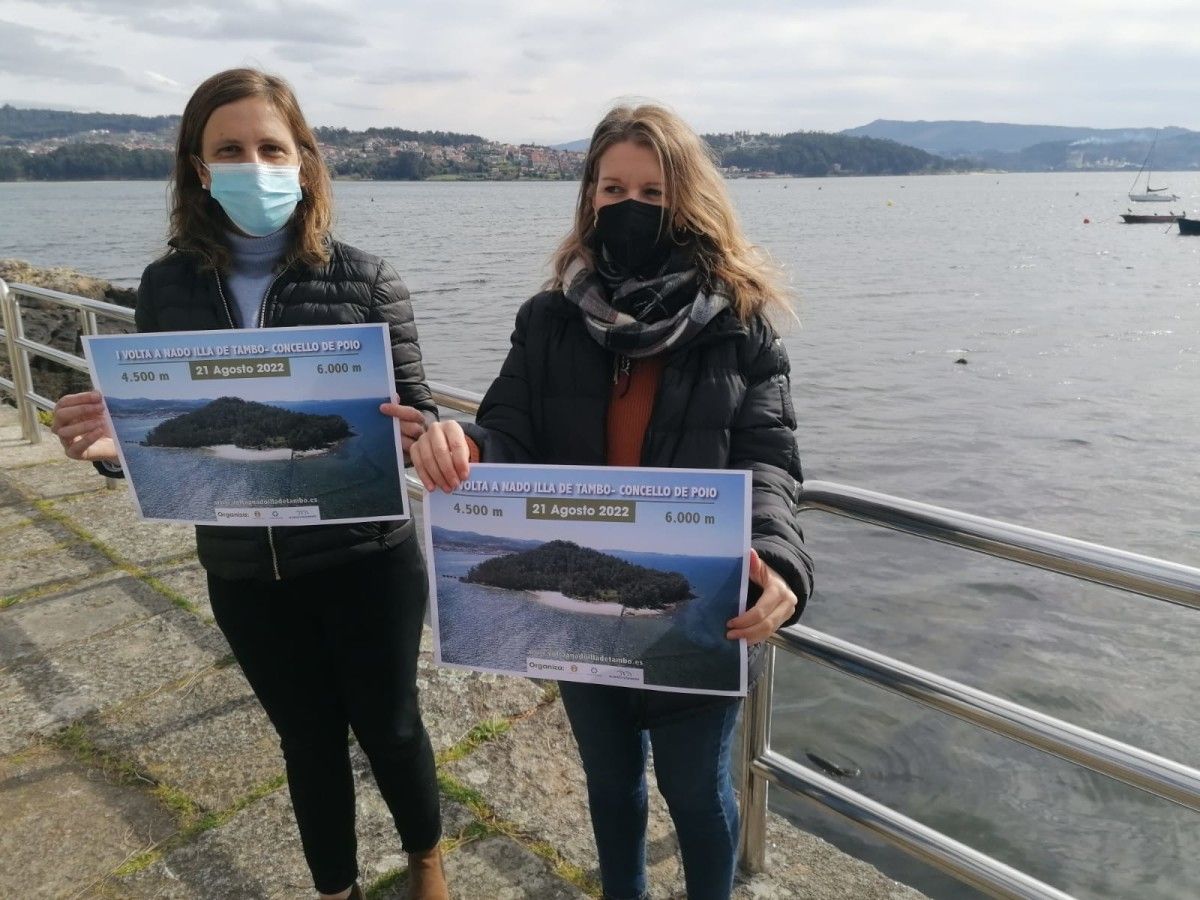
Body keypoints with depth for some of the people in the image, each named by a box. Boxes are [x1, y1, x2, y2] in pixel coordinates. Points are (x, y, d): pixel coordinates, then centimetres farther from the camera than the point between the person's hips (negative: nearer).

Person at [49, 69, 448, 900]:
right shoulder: (168, 287, -2)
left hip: (365, 560, -2)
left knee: (388, 727, 16)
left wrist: (415, 433, -32)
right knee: (308, 739, 21)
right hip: (245, 574, 3)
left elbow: (417, 414, -9)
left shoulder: (364, 279, -11)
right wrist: (113, 443, -18)